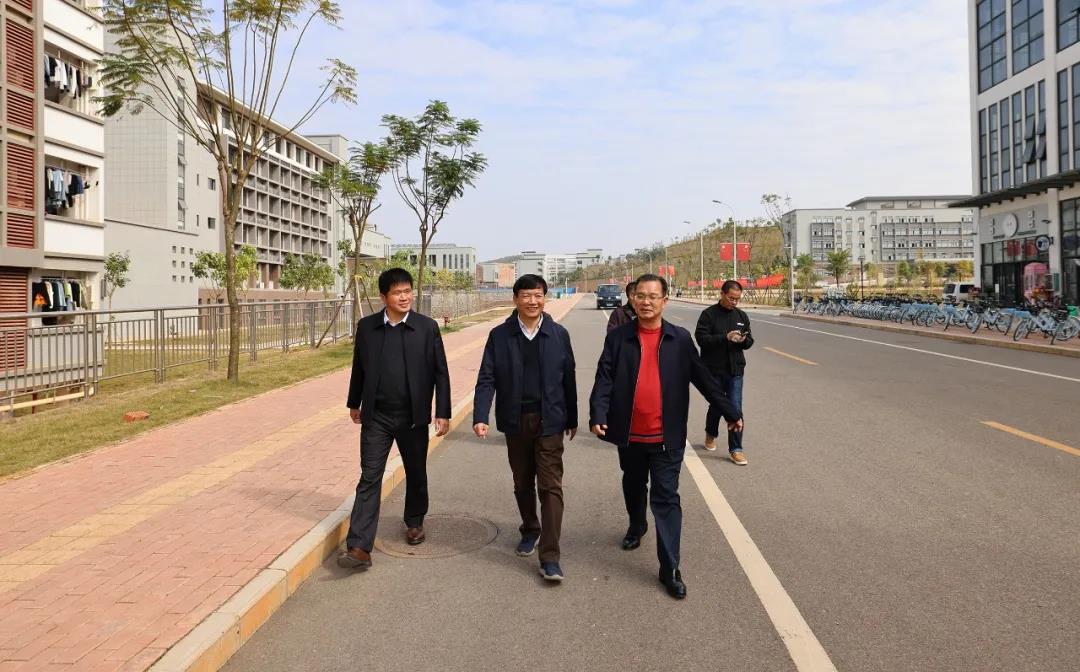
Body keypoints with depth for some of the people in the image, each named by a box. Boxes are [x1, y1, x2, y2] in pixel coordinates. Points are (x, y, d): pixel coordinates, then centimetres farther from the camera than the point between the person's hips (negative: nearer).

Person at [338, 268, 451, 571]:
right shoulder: (366, 327, -1)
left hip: (413, 416, 0)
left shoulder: (427, 327, -5)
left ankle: (415, 522, 40)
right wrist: (354, 403, 19)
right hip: (376, 417, 0)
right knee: (369, 479, -3)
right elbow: (358, 368, 12)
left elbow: (440, 373, -3)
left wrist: (442, 412, -6)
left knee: (416, 474, 16)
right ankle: (359, 547, -4)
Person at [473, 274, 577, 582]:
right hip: (515, 421, 2)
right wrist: (480, 417, -17)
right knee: (522, 484, 17)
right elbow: (486, 379, -5)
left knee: (550, 486, -5)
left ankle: (549, 557, -2)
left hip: (549, 421, -1)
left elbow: (568, 379, 4)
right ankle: (530, 530, 40)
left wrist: (572, 419, 9)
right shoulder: (499, 335, -2)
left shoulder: (559, 334, -2)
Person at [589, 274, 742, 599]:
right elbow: (604, 379, -9)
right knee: (633, 488, 23)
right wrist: (598, 415, -24)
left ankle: (670, 568, 5)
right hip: (630, 435, 2)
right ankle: (636, 526, 51)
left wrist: (731, 412, 6)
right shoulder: (618, 337, -3)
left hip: (666, 437, -2)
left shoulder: (680, 339, -1)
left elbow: (703, 378, 4)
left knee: (666, 499, -1)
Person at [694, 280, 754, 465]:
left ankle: (735, 449, 4)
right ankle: (711, 434, 40)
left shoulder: (741, 315, 9)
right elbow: (701, 338, -15)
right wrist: (725, 338, -25)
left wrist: (744, 340, -12)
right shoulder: (709, 314, -6)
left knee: (735, 408, -2)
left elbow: (750, 341, 12)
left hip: (736, 369, 3)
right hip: (714, 369, -3)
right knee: (717, 405, 11)